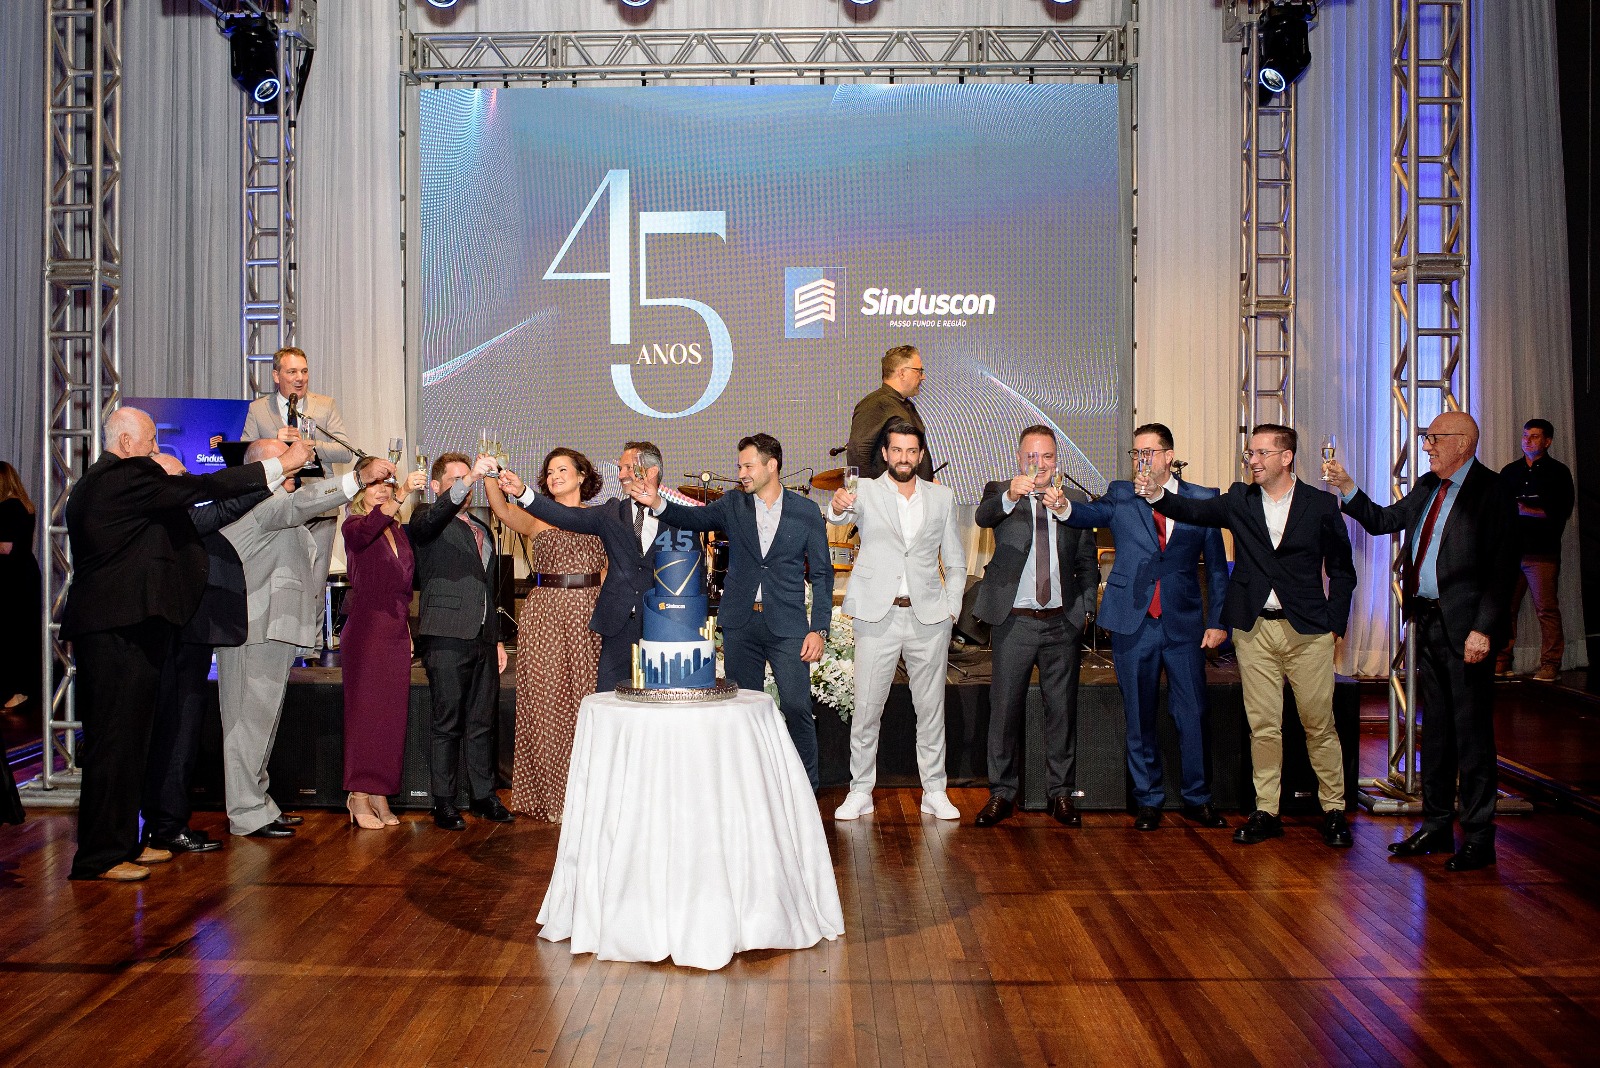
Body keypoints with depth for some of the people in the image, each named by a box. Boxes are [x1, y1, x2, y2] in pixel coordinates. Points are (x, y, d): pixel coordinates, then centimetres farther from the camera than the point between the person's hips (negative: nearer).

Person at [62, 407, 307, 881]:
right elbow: (199, 488, -16)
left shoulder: (94, 482, 19)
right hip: (119, 629, -11)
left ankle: (121, 842, 24)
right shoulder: (126, 477, -13)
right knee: (115, 741, -5)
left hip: (103, 628, 11)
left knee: (123, 740, 16)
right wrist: (279, 465, -12)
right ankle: (100, 857, 2)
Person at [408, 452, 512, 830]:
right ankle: (444, 804, 7)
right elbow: (433, 517, -25)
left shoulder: (483, 531, 22)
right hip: (447, 639, -6)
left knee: (482, 723, 11)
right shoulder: (427, 523, 2)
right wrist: (470, 478, -39)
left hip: (483, 640, 6)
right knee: (448, 725, -2)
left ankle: (483, 795, 20)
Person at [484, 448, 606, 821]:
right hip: (544, 612, -1)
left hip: (588, 615, 1)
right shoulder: (536, 518, 7)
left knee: (584, 697, 2)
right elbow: (503, 511, -14)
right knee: (546, 699, -2)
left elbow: (609, 567, 14)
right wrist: (490, 478, -32)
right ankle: (547, 793, 9)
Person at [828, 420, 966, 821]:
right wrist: (838, 506, -44)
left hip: (929, 619, 2)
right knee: (866, 709, 2)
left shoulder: (942, 498, 9)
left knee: (931, 708, 8)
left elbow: (955, 562, 14)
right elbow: (842, 515, -21)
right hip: (877, 617, -2)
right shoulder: (866, 492, 2)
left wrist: (951, 608, 4)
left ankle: (934, 791, 19)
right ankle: (860, 791, 13)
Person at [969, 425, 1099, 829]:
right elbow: (983, 516, -23)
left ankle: (1061, 793, 21)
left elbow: (1088, 562, 14)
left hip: (1063, 623, 2)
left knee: (1062, 709, 9)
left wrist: (1085, 607, 2)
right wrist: (1010, 496, -43)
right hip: (1014, 621, -2)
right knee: (1005, 708, 4)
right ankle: (1002, 794, 16)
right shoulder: (1000, 493, 1)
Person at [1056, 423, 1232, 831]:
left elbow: (1216, 565, 5)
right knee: (1139, 718, 9)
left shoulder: (1203, 499, 4)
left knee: (1193, 715, 5)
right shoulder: (1121, 495, 5)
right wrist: (1064, 506, -36)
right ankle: (1148, 801, 22)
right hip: (1133, 623, 0)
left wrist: (1218, 621, 1)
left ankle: (1197, 799, 22)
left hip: (1184, 625, 0)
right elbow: (1092, 513, -14)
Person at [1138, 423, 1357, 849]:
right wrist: (1157, 494, -26)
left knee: (1319, 724, 4)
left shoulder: (1321, 504, 1)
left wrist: (1335, 623, -2)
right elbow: (1194, 510, -7)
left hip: (1308, 630, -2)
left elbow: (1341, 569, 5)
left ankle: (1334, 810, 19)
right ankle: (1266, 812, 16)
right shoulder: (1240, 500, 6)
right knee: (1263, 725, 6)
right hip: (1254, 629, 2)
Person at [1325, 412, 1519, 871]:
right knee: (1434, 727, 14)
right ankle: (1436, 826, 24)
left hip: (1464, 626, -7)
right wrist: (1347, 489, 7)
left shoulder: (1493, 490, -9)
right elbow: (1381, 521, 20)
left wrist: (1483, 629, -18)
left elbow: (1502, 568, -14)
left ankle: (1478, 838, 10)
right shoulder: (1427, 487, 14)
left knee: (1471, 731, 0)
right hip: (1428, 621, 7)